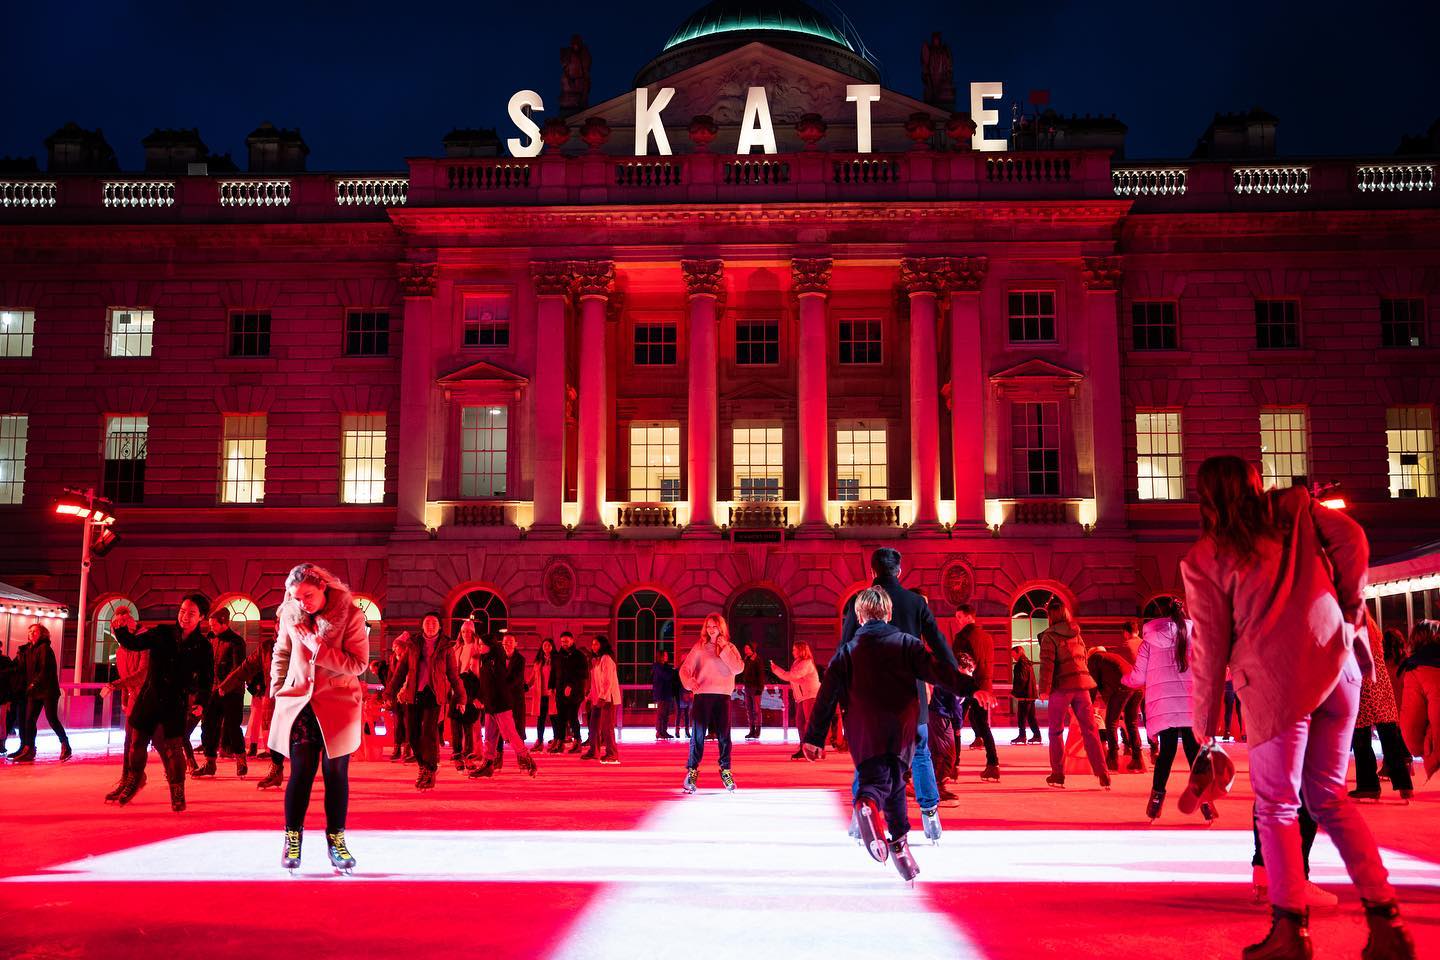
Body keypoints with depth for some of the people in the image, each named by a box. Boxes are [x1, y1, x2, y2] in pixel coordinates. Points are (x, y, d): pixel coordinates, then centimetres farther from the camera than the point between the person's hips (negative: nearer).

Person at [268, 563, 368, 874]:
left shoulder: (351, 615, -10)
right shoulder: (289, 615, 0)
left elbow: (358, 664, -13)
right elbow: (281, 654, 17)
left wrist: (320, 649, -19)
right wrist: (277, 690, 13)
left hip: (338, 704, -1)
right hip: (299, 703, 2)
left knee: (336, 773, 3)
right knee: (301, 772, 0)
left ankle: (336, 838, 15)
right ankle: (292, 838, 14)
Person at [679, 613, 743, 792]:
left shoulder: (730, 648, 11)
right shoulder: (700, 647, 5)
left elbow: (738, 668, -5)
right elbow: (685, 668, -1)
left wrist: (724, 648, -8)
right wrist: (689, 681, -21)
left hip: (723, 697, 1)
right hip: (702, 696, -1)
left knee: (724, 735, 2)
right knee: (697, 735, -4)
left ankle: (725, 770, 15)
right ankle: (692, 771, 1)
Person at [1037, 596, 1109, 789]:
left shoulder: (1049, 636, -6)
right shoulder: (1076, 633, 12)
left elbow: (1047, 663, -14)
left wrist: (1044, 688, -12)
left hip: (1061, 686, -5)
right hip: (1081, 685, 5)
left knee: (1056, 731, 7)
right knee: (1089, 730, 6)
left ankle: (1058, 774, 6)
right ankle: (1102, 774, 0)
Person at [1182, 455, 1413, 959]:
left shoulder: (1202, 558, 4)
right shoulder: (1295, 508, 14)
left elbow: (1210, 643, 2)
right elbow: (1352, 538, 0)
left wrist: (1205, 720, 7)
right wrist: (1351, 607, 11)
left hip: (1273, 680, -4)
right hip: (1336, 663, 4)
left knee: (1277, 805, 5)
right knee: (1329, 795, 13)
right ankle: (1386, 919, 8)